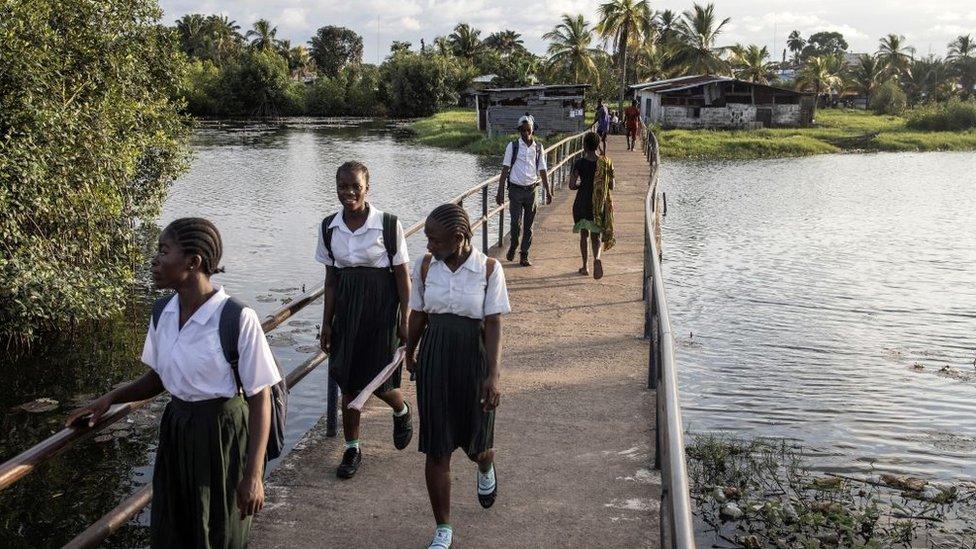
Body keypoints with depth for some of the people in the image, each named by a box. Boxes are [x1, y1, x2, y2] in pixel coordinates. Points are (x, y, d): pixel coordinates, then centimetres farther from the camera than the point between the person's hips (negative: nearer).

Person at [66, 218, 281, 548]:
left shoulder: (237, 319, -23)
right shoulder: (162, 313, -1)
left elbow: (259, 398, -18)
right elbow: (157, 379, 12)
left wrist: (254, 475, -18)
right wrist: (109, 399, -4)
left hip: (222, 434, -6)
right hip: (175, 431, 6)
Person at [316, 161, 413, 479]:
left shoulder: (388, 225, -11)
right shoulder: (329, 227, 0)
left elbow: (402, 276, -6)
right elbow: (331, 279, 7)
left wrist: (404, 321, -6)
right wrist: (327, 323, 7)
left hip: (381, 308, -3)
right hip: (346, 308, 3)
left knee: (379, 383, 1)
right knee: (348, 383, 7)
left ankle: (402, 412, 37)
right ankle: (352, 449, 23)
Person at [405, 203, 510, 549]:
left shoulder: (488, 269, -11)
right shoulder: (425, 266, -3)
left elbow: (494, 324, -13)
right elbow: (418, 315, 9)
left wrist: (493, 375, -20)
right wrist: (410, 354, 21)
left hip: (474, 358, -2)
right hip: (434, 358, 2)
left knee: (475, 443, 12)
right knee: (436, 450, 3)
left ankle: (485, 469, 52)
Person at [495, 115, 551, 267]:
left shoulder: (538, 147, 6)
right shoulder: (513, 146, -1)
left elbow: (543, 170, 11)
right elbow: (505, 169, -2)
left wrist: (548, 191, 7)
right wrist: (500, 191, -6)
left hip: (532, 190, 2)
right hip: (516, 190, -2)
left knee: (528, 225, 5)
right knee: (516, 223, -8)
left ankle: (524, 256, 14)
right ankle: (513, 247, 20)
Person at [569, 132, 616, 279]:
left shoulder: (579, 163, -10)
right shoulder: (605, 163, -3)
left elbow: (572, 185, -14)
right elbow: (611, 186, 0)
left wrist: (582, 184, 7)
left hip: (583, 203, -1)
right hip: (600, 205, 1)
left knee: (584, 234, 15)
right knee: (596, 235, 7)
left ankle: (585, 266, 20)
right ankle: (597, 258, -22)